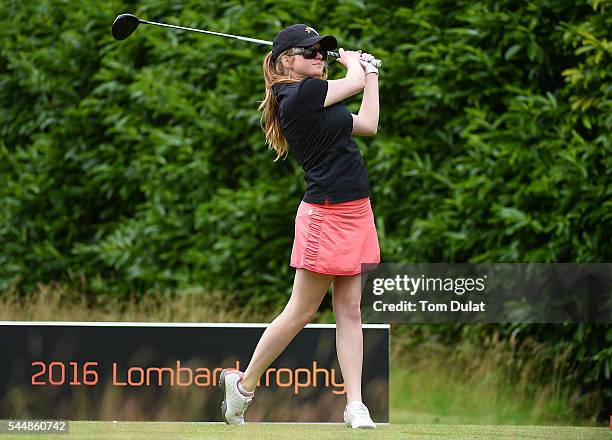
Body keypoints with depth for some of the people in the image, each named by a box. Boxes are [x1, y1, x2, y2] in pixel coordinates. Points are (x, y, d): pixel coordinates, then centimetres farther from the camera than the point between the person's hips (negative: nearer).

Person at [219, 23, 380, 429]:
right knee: (301, 312, -1)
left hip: (355, 214, 9)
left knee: (350, 311, 5)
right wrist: (354, 62, 19)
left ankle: (355, 407, 3)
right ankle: (243, 385, 14)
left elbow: (367, 124, 18)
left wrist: (370, 72, 24)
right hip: (326, 216, -9)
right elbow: (355, 82, -4)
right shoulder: (301, 94, -14)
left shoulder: (313, 100, 13)